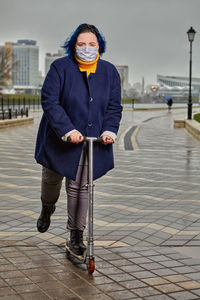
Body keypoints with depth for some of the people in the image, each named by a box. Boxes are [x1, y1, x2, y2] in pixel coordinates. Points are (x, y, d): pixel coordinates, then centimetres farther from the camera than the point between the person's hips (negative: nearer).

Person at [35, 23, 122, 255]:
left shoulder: (109, 72, 2)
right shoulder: (60, 68, -9)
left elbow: (114, 106, 5)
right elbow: (49, 101, -16)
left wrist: (109, 130, -13)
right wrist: (67, 130, -25)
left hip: (92, 141, 1)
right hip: (59, 140, -1)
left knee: (80, 187, 2)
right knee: (51, 179, 18)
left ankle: (76, 236, 13)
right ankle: (47, 208, 52)